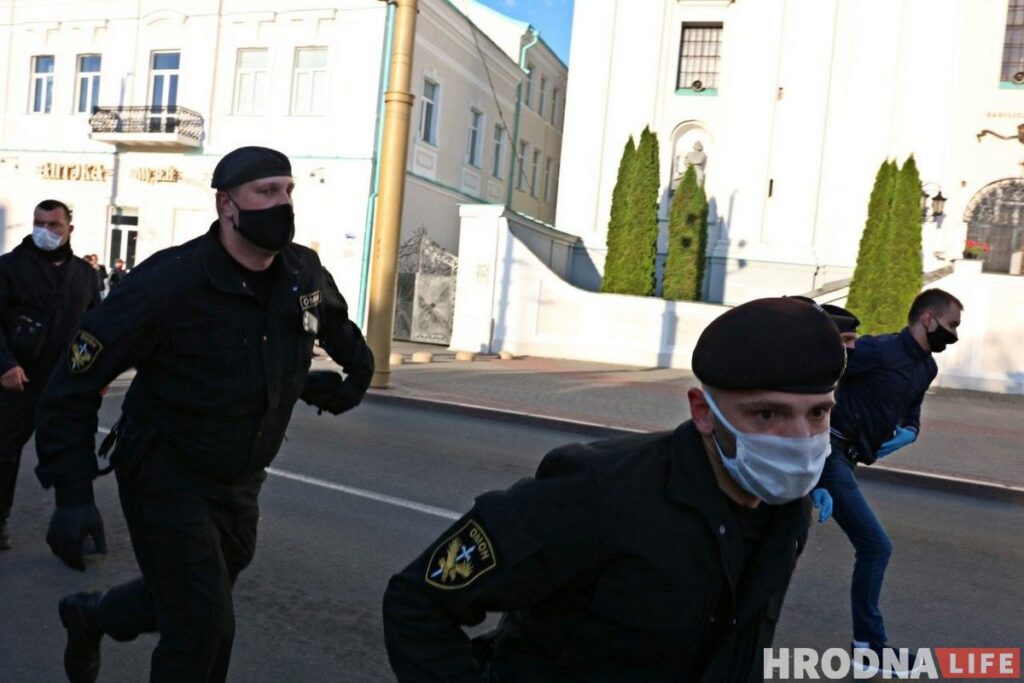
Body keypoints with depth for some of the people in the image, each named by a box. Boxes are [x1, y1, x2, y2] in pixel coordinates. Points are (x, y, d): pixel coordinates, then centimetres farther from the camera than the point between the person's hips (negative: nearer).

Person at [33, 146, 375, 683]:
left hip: (240, 484, 6)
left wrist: (357, 369, 9)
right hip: (166, 477, -6)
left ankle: (89, 616, 53)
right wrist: (72, 495, -24)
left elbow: (334, 321, 21)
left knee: (190, 602, 23)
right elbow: (74, 383, -18)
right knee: (205, 627, -8)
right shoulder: (170, 281, -22)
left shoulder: (306, 273, -6)